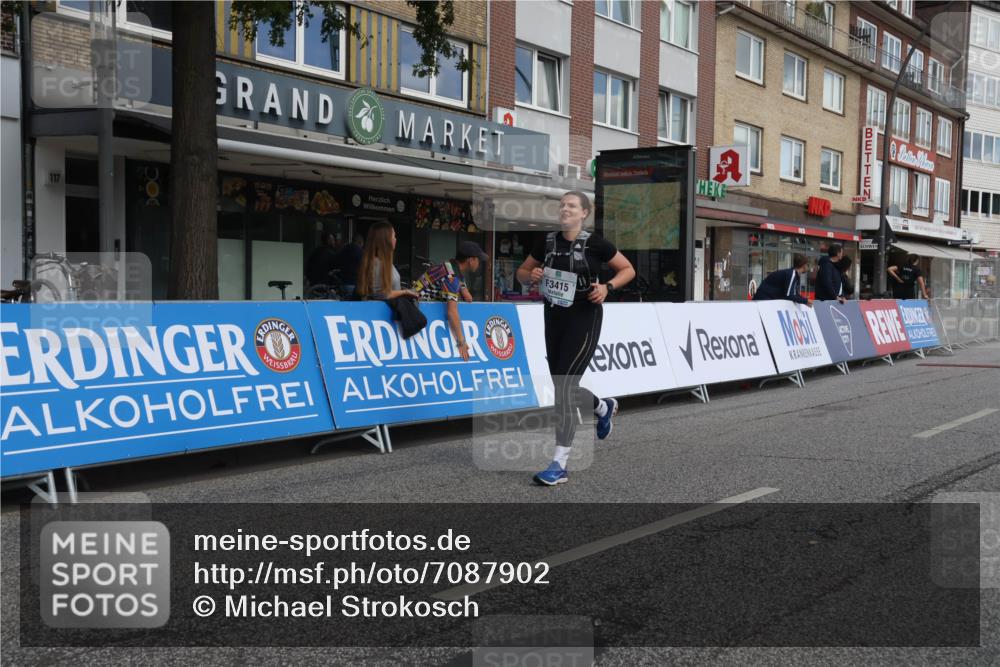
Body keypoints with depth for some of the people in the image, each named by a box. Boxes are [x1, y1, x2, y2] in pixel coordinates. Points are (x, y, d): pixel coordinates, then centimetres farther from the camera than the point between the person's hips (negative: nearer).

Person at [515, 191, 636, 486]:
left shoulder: (595, 243, -9)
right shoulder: (547, 241, 3)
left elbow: (628, 269, 1)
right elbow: (521, 273, 13)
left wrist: (607, 287, -16)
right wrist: (531, 275, -10)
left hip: (584, 320, -6)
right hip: (554, 318, 6)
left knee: (563, 387, -14)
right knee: (564, 387, 16)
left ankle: (560, 464, -9)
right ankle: (604, 407, 50)